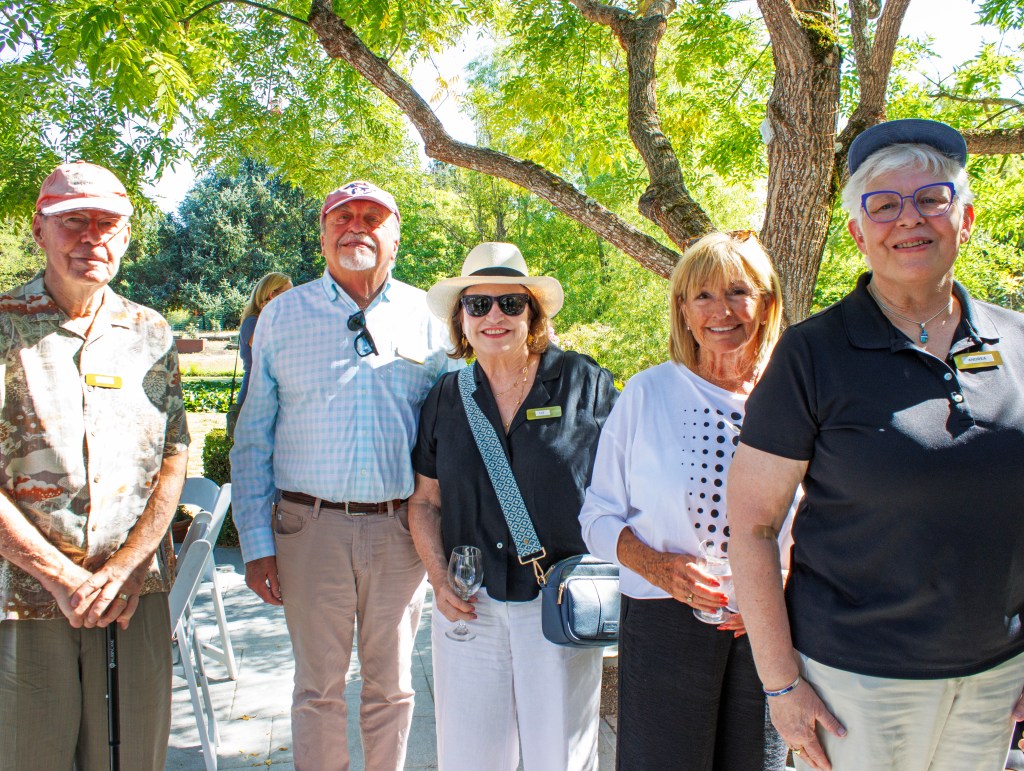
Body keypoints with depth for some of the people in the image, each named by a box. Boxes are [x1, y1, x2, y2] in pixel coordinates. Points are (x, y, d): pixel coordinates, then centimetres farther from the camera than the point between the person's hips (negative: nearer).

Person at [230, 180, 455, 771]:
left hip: (400, 529, 1)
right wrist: (256, 543, -1)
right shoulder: (283, 316, 5)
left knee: (391, 686, 12)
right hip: (311, 527, 0)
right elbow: (253, 439, 6)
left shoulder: (427, 317, 6)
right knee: (319, 686, 9)